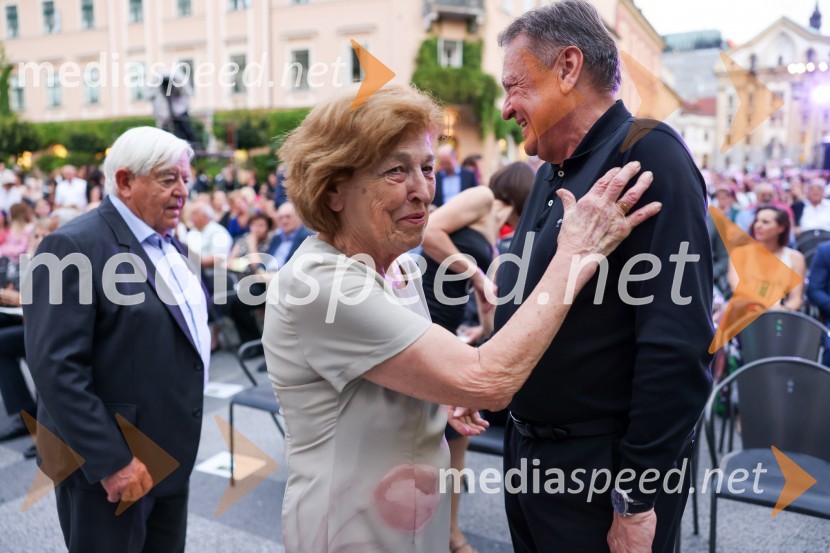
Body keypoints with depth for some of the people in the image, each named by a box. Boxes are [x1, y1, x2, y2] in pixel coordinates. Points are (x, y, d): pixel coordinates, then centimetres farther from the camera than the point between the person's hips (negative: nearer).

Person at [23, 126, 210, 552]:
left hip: (172, 452, 8)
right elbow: (56, 368, -23)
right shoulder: (74, 247, -18)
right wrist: (112, 462, -23)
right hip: (109, 460, -8)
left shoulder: (166, 243, 9)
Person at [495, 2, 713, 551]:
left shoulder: (649, 155, -17)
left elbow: (677, 345, -23)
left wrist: (638, 498, -20)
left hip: (603, 469, -8)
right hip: (528, 447, 8)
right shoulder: (551, 174, 9)